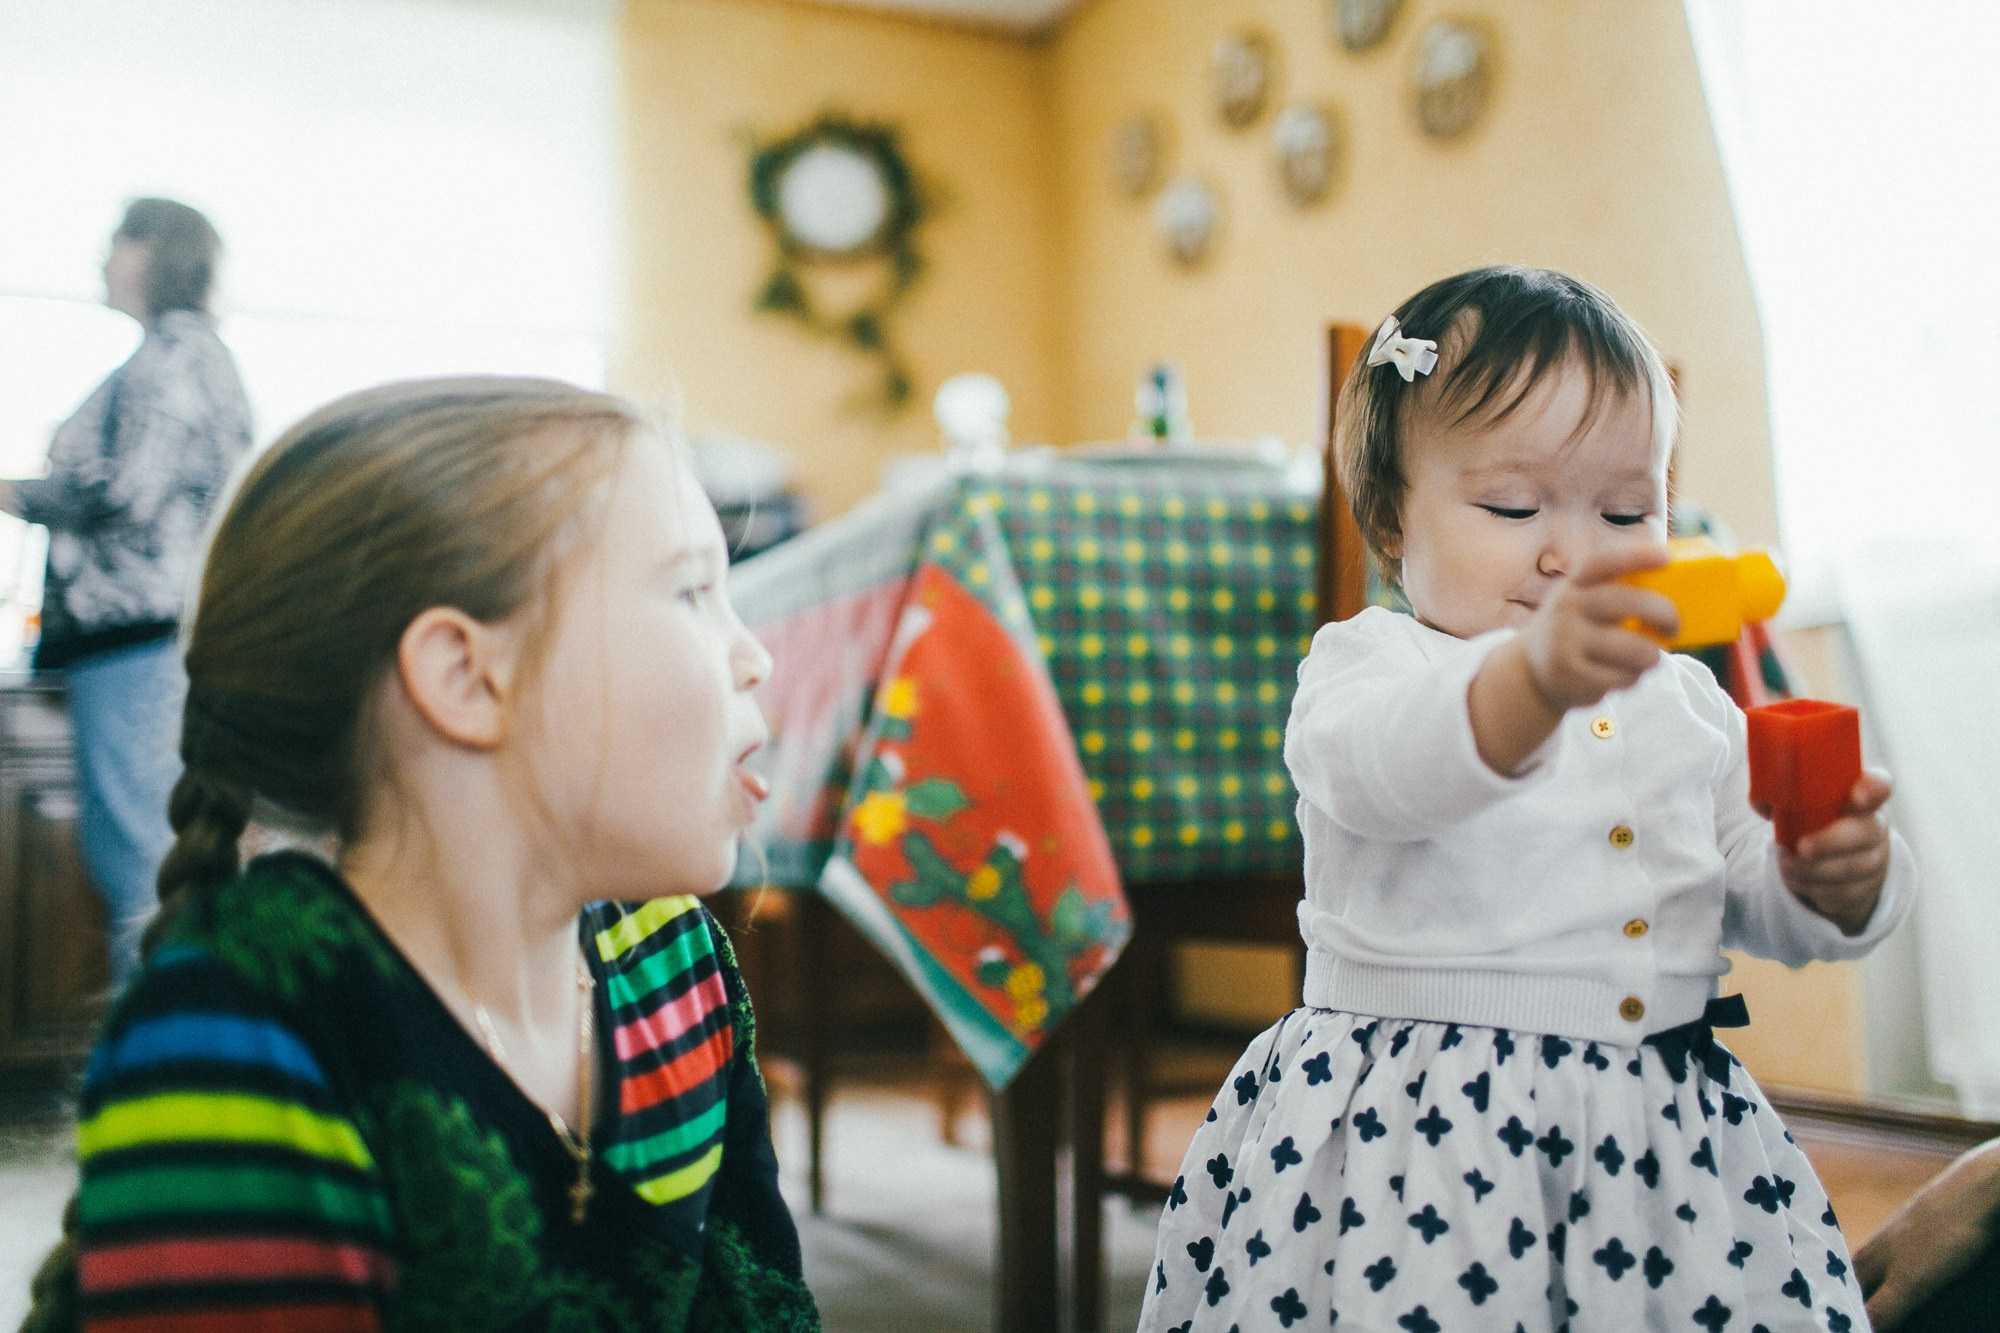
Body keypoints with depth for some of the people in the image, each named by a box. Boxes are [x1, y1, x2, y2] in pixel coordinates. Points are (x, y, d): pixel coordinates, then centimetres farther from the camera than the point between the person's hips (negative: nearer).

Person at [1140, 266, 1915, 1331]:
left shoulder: (1682, 699, 13)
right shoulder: (1365, 662, -4)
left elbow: (1756, 899, 19)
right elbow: (1380, 767, -29)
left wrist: (1834, 882, -5)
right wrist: (1536, 676, -48)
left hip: (1662, 1130, 5)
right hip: (1423, 1125, -5)